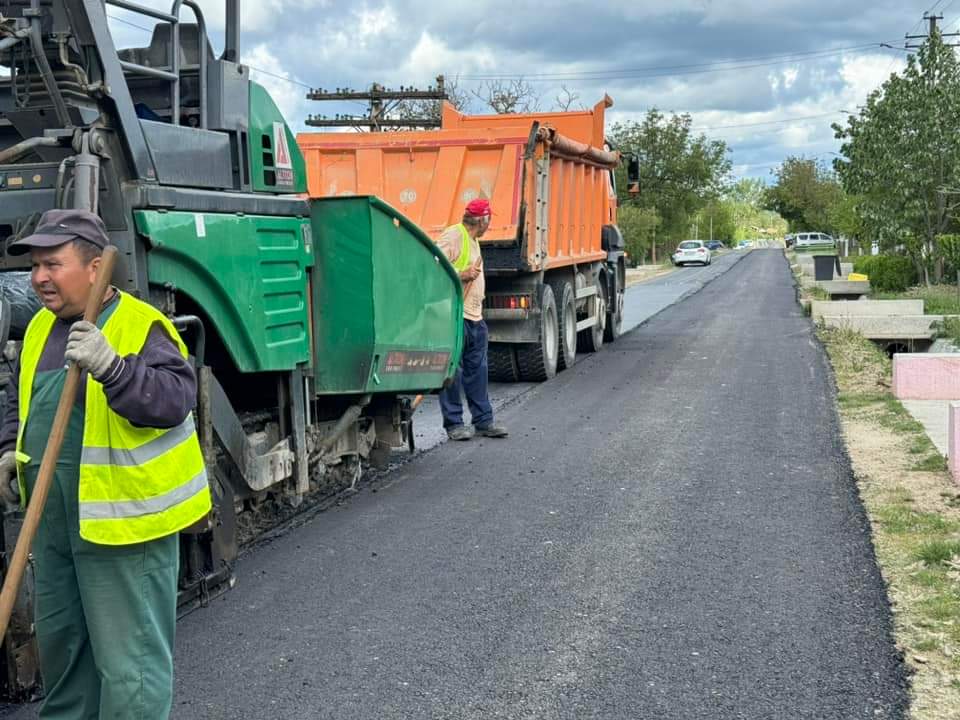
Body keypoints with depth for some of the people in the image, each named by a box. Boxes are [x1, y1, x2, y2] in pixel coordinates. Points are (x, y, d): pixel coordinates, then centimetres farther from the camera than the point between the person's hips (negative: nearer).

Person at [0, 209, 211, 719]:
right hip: (54, 520, 9)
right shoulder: (41, 328, 10)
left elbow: (175, 399, -26)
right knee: (58, 639, 25)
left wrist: (111, 367, -37)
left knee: (128, 657, 0)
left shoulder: (141, 327, -15)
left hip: (121, 520, -8)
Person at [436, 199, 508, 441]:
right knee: (453, 371, -3)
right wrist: (461, 275, -22)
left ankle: (483, 420, 16)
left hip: (475, 317, 9)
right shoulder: (452, 237, -10)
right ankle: (453, 423, 3)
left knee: (477, 371, 11)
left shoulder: (473, 240, 20)